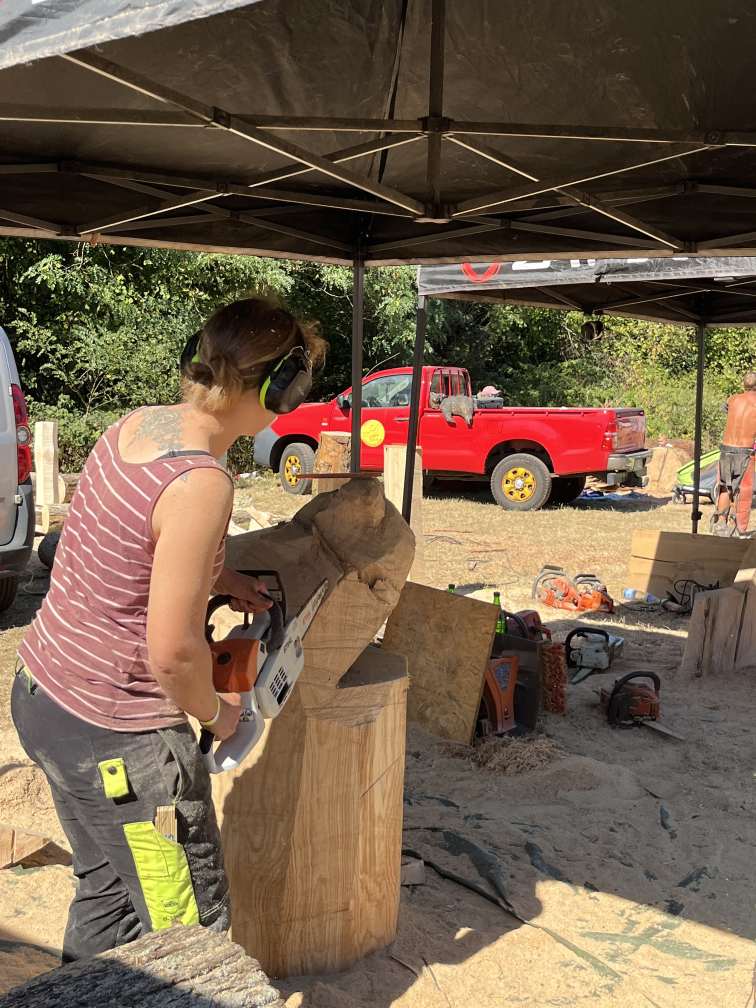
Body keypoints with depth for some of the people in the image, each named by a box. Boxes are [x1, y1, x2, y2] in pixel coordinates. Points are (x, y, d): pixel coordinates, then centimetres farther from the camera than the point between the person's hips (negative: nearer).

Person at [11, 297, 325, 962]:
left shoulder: (138, 424, -1)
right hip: (116, 737, -9)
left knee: (109, 888, 28)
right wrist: (215, 714, -5)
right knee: (189, 924, 11)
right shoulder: (201, 483, -27)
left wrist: (219, 578, 12)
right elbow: (173, 651, -24)